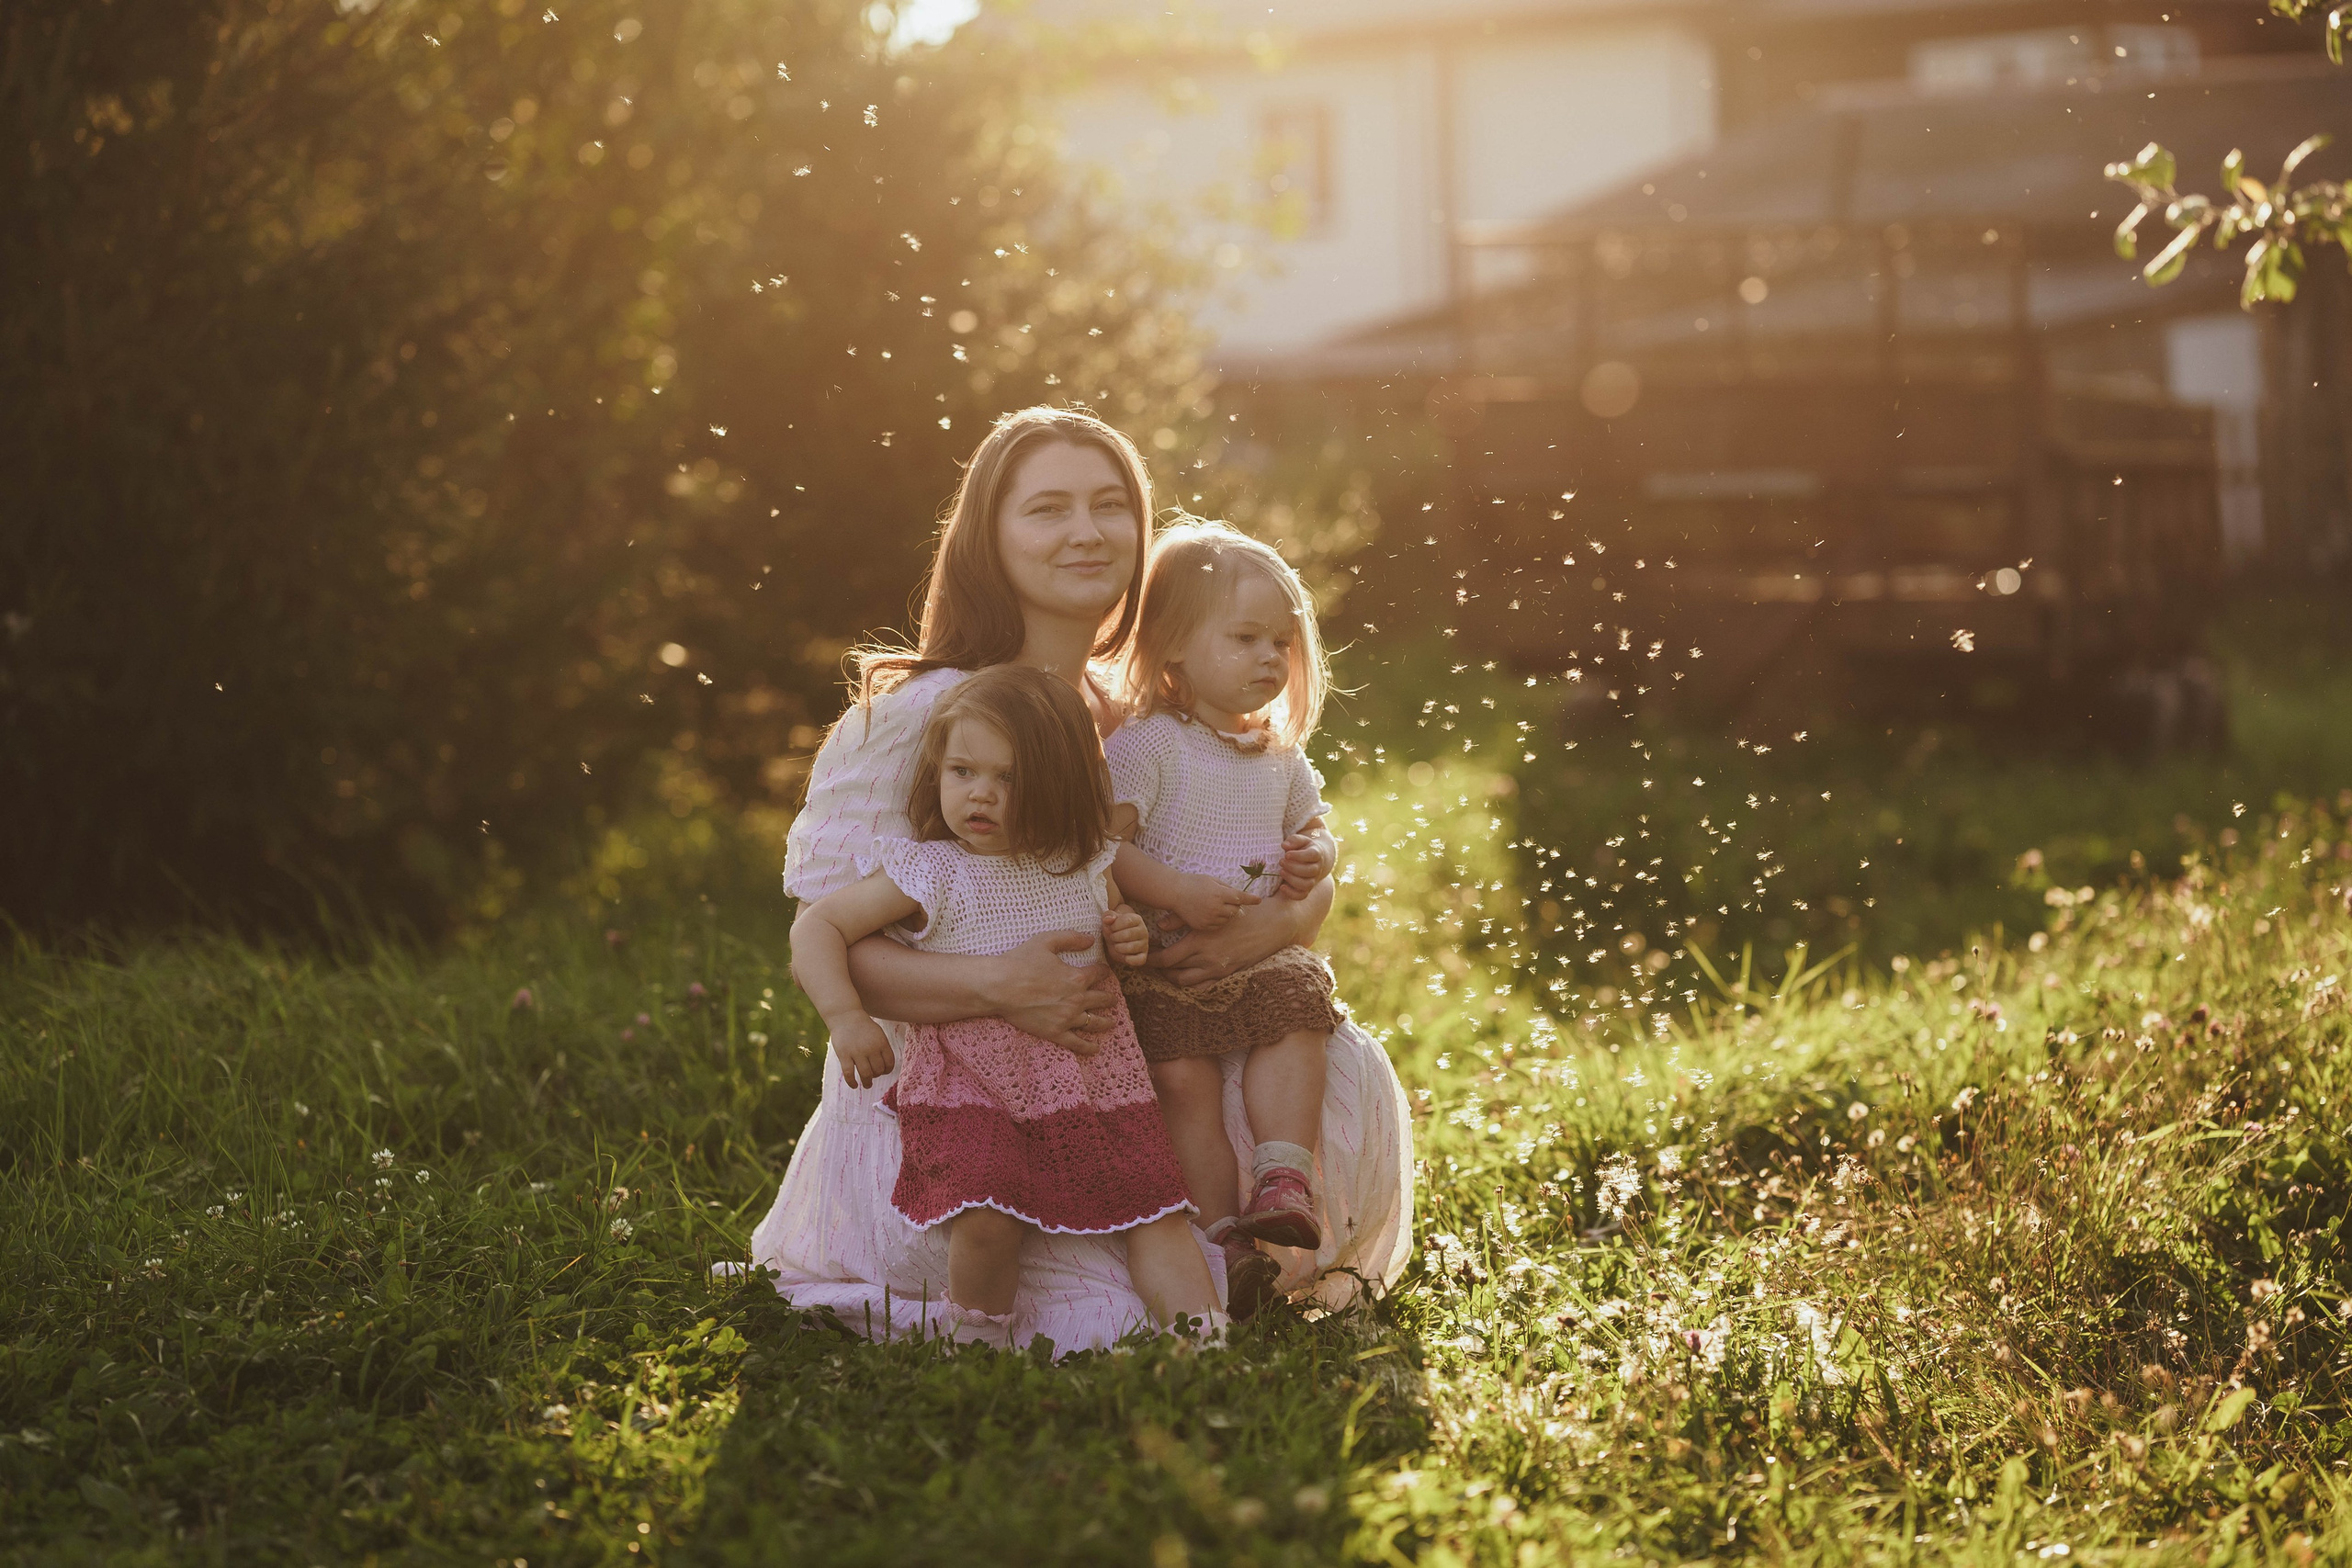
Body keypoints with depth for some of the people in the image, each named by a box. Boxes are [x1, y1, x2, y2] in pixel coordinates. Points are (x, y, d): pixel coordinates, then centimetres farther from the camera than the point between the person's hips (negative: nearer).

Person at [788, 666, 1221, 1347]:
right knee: (987, 1217, -25)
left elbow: (1114, 926, 28)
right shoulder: (929, 876, -4)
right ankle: (979, 1339, 1)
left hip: (1091, 1076, 4)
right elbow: (816, 926, -2)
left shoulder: (1085, 868, 7)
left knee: (1153, 1205, -7)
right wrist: (846, 1016, -15)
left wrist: (1132, 941, 3)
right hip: (970, 1083, -4)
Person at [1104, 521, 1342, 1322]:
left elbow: (1309, 832, 29)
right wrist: (1177, 890, -24)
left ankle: (1283, 1180, -26)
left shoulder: (1282, 758, 15)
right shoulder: (1144, 745, -5)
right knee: (1182, 1074, -22)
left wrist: (1309, 864, 5)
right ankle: (1224, 1238, -19)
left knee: (1297, 1006, -25)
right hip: (1164, 957, -4)